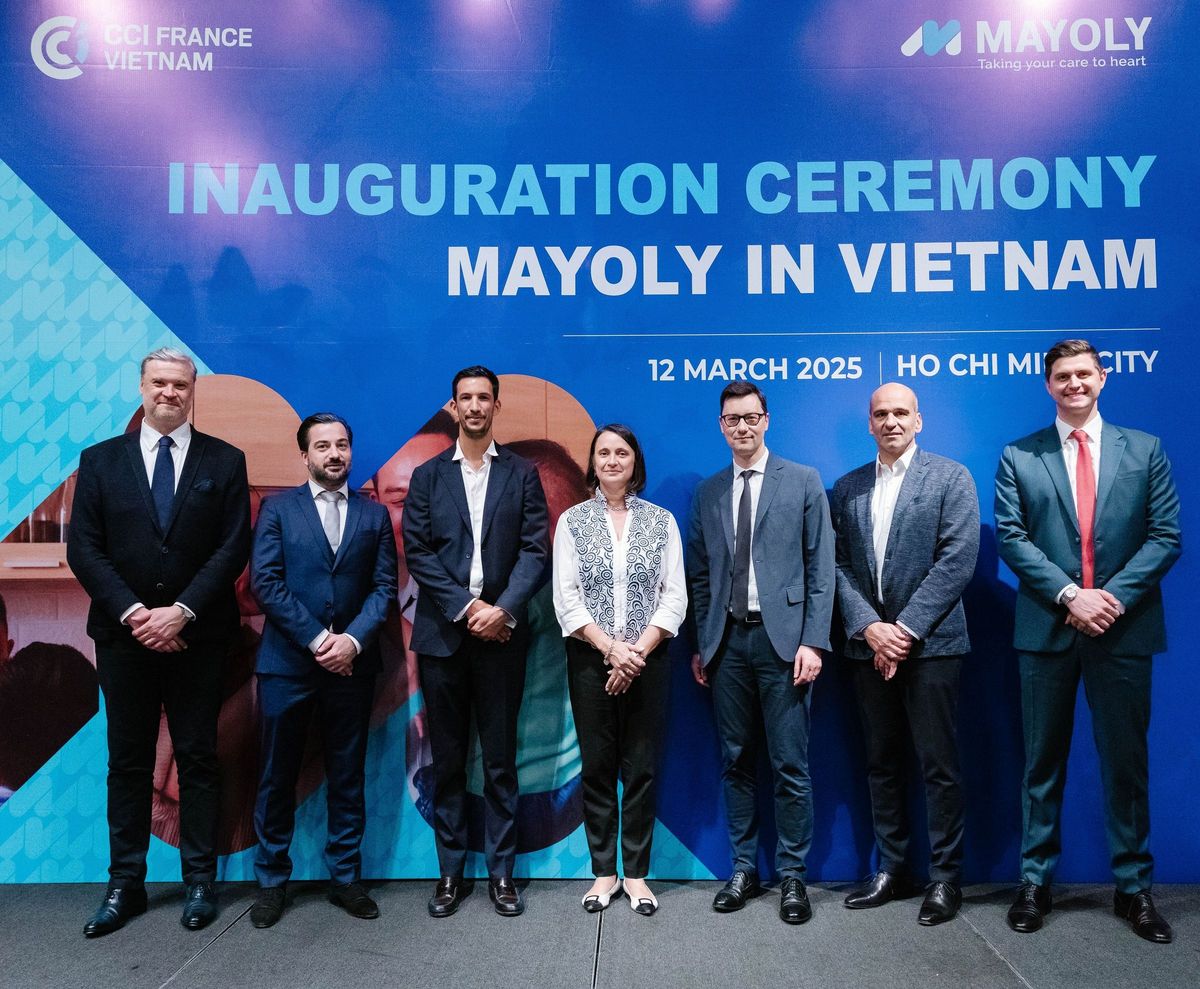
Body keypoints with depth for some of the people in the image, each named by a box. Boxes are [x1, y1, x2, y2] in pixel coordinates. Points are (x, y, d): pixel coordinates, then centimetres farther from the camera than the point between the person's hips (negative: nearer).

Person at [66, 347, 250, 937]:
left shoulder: (224, 461, 2)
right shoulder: (100, 460, 6)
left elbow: (233, 548, -4)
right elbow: (83, 549, 0)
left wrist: (181, 611, -14)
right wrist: (133, 614, -11)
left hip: (197, 636, -1)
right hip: (123, 635, 2)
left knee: (198, 758, 7)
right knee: (127, 762, 10)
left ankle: (200, 880, 18)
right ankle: (125, 883, 22)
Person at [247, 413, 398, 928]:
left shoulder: (374, 514, 8)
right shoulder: (278, 509, 3)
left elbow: (384, 587, 3)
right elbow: (266, 582, -6)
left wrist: (353, 639, -13)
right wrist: (316, 640, -12)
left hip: (352, 664, 2)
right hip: (287, 663, -1)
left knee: (348, 776, 10)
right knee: (277, 777, 8)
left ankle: (345, 878, 22)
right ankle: (272, 881, 23)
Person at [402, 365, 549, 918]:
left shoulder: (522, 474, 7)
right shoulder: (427, 476, 9)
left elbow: (534, 551, -1)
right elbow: (417, 554, 0)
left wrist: (503, 609, -14)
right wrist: (465, 608, -10)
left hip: (501, 632, -1)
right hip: (442, 634, 1)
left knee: (500, 760, 6)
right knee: (447, 761, 9)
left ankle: (501, 873, 18)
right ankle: (450, 874, 20)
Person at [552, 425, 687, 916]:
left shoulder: (661, 520, 4)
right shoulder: (572, 521, 2)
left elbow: (675, 596, -1)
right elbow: (566, 599, -4)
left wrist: (638, 651, -11)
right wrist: (611, 647, -14)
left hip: (648, 659, 0)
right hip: (590, 659, 0)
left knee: (641, 767, 6)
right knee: (597, 766, 7)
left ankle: (636, 874, 20)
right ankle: (603, 872, 21)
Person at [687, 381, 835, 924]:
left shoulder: (804, 481, 2)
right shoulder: (708, 492, 12)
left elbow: (820, 568, -2)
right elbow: (701, 576, 13)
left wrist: (812, 641, -9)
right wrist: (700, 645, 9)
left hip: (782, 638, -3)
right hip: (727, 642, 3)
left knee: (790, 765, 2)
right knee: (736, 762, 11)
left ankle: (792, 875, 18)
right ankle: (743, 869, 24)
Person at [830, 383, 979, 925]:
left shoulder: (950, 477, -1)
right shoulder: (847, 488, 11)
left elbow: (958, 560, -9)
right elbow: (840, 566, 6)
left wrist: (906, 628, -14)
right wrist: (869, 627, -8)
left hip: (930, 643, -4)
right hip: (869, 644, 4)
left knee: (939, 767, 2)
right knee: (882, 764, 12)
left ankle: (945, 878, 17)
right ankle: (892, 870, 24)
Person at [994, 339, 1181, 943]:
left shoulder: (1144, 451, 8)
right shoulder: (1018, 457, 4)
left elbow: (1165, 536, 1)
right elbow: (1011, 538, -3)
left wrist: (1114, 595, -12)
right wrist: (1068, 595, -14)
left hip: (1125, 629, 1)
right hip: (1047, 630, -1)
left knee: (1126, 762, 9)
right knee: (1042, 762, 8)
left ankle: (1134, 887, 24)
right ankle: (1035, 882, 19)